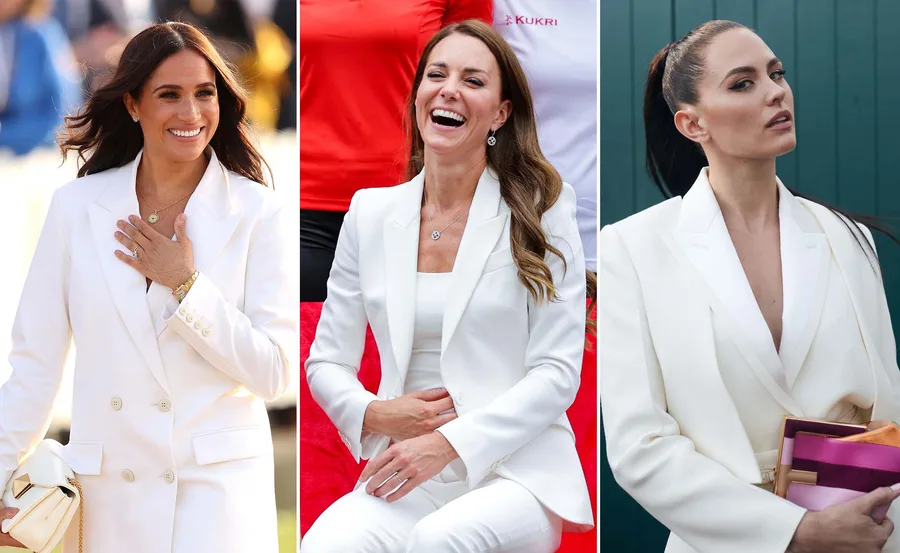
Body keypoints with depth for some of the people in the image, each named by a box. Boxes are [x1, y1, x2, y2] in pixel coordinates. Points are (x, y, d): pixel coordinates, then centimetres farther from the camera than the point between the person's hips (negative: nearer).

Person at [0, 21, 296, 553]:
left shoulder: (261, 214, -4)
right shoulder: (76, 206, 2)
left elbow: (274, 371, -7)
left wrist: (185, 285, -12)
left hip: (219, 485, -2)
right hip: (107, 488, 2)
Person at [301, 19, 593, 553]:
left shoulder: (540, 209, 1)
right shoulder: (370, 213, 11)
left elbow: (558, 373, -4)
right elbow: (326, 362, 15)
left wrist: (448, 444, -15)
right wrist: (373, 415, -7)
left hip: (515, 468, -2)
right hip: (405, 474, 2)